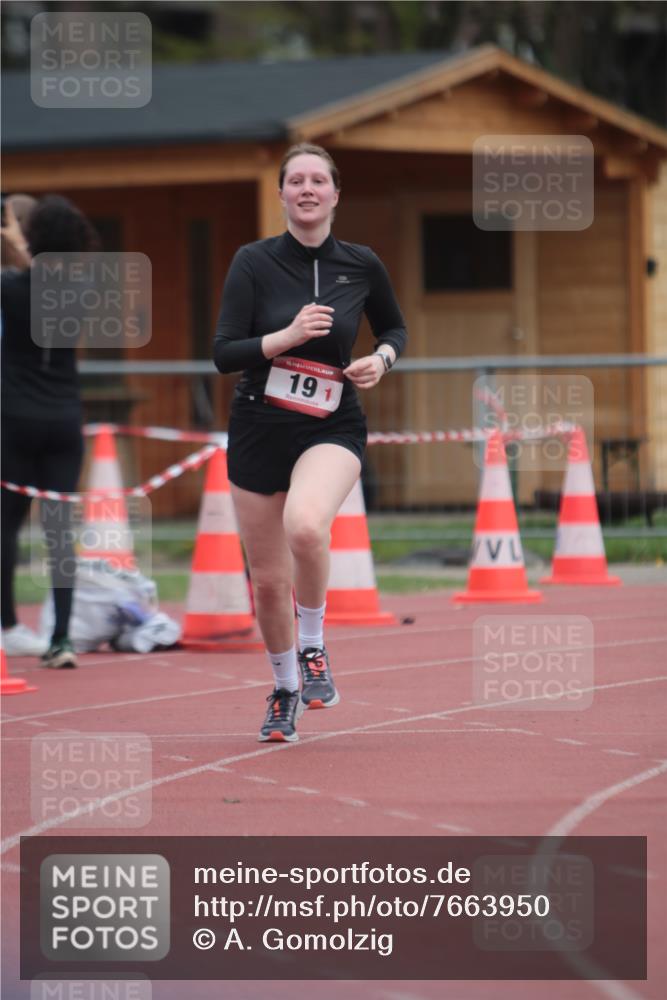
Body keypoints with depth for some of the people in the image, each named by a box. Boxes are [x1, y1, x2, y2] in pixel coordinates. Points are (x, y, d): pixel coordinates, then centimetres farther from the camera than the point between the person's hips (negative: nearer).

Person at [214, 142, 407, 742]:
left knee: (306, 525, -33)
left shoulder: (362, 265, 0)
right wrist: (289, 335, -23)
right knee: (268, 580, 7)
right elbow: (224, 353, -9)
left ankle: (313, 649, -10)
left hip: (332, 428, -1)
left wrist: (382, 358, -4)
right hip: (259, 429, 1)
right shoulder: (254, 262, -5)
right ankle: (285, 689, 32)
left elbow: (394, 327, 18)